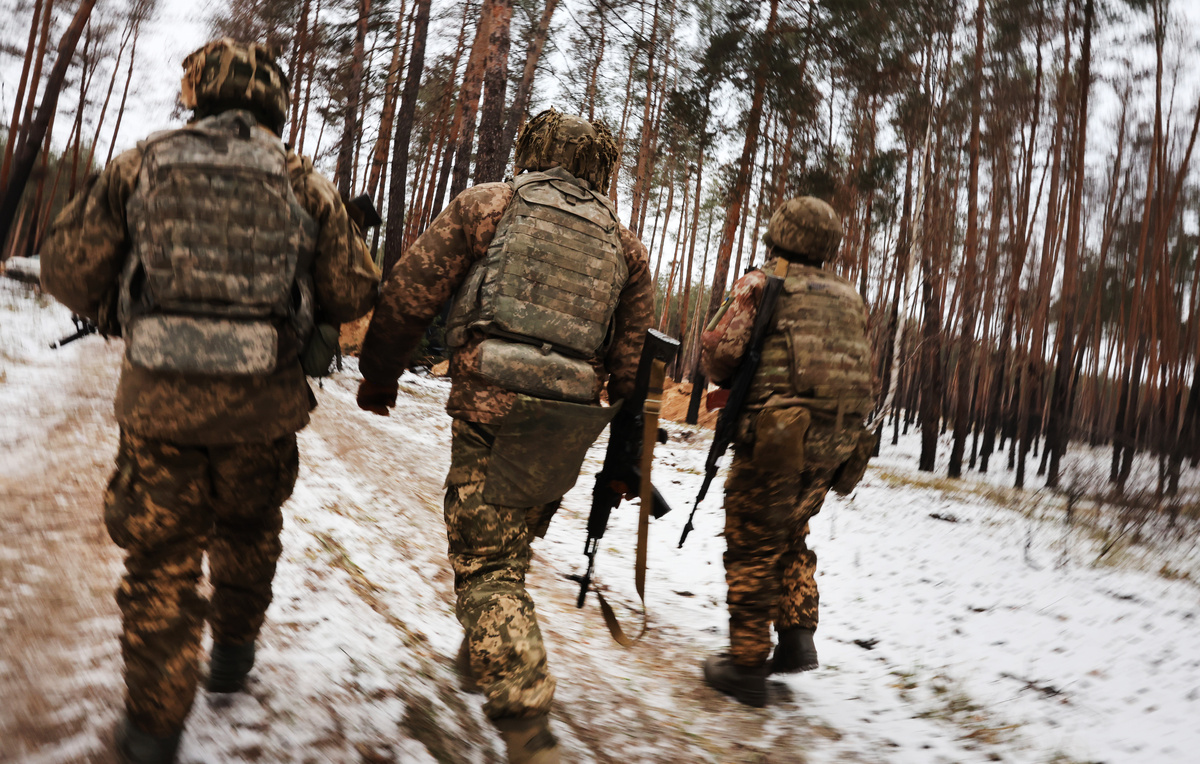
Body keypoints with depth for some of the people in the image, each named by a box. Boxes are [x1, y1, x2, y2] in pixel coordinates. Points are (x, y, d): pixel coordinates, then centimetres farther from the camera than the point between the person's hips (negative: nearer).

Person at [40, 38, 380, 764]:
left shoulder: (143, 163, 2)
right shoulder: (302, 181, 1)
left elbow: (68, 269, 1)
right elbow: (355, 294, 0)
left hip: (160, 397, 0)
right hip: (262, 403, 1)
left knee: (160, 555, 12)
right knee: (247, 532, 25)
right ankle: (234, 651, 42)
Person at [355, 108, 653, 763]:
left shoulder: (486, 204, 6)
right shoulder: (623, 244, 15)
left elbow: (409, 293, 4)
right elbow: (630, 359, 13)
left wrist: (378, 373, 18)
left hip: (490, 408, -4)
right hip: (569, 419, 5)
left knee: (486, 567, -1)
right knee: (510, 546, 25)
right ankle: (486, 654, 44)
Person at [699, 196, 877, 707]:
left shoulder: (760, 284, -2)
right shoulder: (848, 297, 16)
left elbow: (719, 351, -9)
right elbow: (862, 373, 16)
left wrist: (733, 380, 12)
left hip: (777, 438, -6)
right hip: (835, 445, 6)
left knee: (752, 549, 4)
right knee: (791, 540, 23)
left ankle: (747, 664, 9)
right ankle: (798, 636, 16)